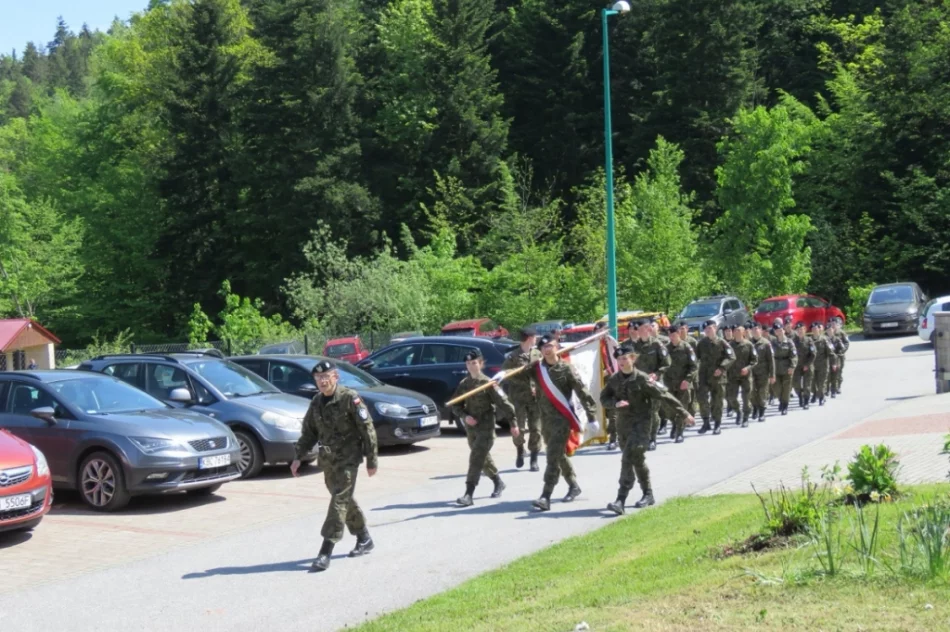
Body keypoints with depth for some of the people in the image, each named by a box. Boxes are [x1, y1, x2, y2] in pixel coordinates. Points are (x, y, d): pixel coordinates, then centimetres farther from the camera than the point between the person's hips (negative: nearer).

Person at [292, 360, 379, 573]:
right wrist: (299, 457, 5)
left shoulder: (350, 398, -11)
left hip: (348, 458, -7)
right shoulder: (316, 403, 8)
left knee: (339, 501, -12)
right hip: (327, 459, 7)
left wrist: (372, 459, -10)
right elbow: (308, 432, 16)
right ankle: (364, 539, 32)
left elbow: (367, 429, -10)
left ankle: (325, 553, -15)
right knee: (345, 500, 15)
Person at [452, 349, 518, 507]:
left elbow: (503, 402, -8)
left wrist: (513, 423, -7)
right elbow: (455, 405, 8)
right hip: (471, 427, 6)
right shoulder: (463, 384, 4)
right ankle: (499, 483, 40)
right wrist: (465, 416, -12)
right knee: (484, 458, 19)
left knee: (476, 459, -14)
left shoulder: (488, 383, -9)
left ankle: (469, 495, -17)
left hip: (486, 428, -6)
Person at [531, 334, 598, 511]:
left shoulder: (566, 368, -9)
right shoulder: (537, 368, 5)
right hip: (545, 418, 6)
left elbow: (583, 392, -9)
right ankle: (574, 485, 38)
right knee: (559, 455, 19)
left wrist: (592, 417, -10)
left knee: (553, 457, -13)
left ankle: (546, 497, -17)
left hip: (562, 418, -6)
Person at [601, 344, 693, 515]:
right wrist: (615, 403, -18)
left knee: (628, 459, -17)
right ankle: (648, 494, 32)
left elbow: (664, 396, -9)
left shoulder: (643, 379, -12)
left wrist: (683, 414, -6)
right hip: (623, 423, 6)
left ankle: (621, 500, -21)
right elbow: (604, 398, 5)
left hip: (641, 423, -6)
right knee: (637, 460, 17)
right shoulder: (615, 380, 4)